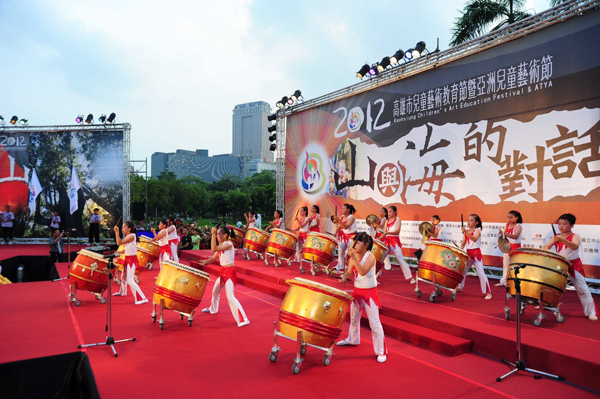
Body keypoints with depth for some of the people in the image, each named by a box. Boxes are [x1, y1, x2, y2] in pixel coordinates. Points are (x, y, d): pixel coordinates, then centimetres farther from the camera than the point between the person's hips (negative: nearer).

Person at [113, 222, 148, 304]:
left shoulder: (132, 236, -17)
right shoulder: (126, 237, 11)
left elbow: (119, 242, -27)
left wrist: (117, 232, -24)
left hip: (132, 259, -10)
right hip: (127, 259, 10)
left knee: (130, 280, -15)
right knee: (123, 277, 27)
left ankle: (142, 298, -17)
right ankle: (122, 292, 52)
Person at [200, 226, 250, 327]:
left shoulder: (228, 244, -18)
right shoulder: (221, 245, 11)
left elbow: (213, 249, -31)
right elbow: (213, 258, 14)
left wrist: (213, 234, -27)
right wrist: (205, 261, -5)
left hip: (229, 272, -10)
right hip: (223, 272, 10)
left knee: (230, 297, -16)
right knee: (215, 291, 26)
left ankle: (243, 319, -14)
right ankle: (212, 309, 52)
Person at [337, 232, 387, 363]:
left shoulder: (370, 257, -20)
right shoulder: (353, 256, 0)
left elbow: (363, 272, -35)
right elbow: (350, 273, 2)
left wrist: (354, 258, -40)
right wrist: (344, 276, -19)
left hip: (369, 292, -7)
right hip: (357, 291, 7)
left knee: (374, 322, -4)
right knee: (354, 318, 23)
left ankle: (381, 351, 6)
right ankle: (352, 339, 46)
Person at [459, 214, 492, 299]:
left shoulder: (478, 230, -7)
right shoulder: (466, 232, 8)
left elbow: (474, 239, -27)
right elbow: (463, 243, 9)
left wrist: (466, 232, -38)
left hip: (476, 253, -6)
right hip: (468, 253, 6)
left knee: (481, 273, -10)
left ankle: (488, 292, -3)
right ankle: (459, 287, 31)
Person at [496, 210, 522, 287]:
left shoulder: (518, 226, -13)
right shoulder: (507, 225, 7)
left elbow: (515, 236, -30)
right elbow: (504, 235, 12)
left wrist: (505, 234, -44)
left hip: (515, 247, -7)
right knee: (505, 265, 13)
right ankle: (503, 281, 21)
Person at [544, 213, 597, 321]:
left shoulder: (574, 236, -15)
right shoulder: (556, 236, 1)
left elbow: (575, 246, -37)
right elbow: (546, 246, -8)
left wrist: (562, 240, -53)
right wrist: (547, 251, -31)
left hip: (574, 265, -5)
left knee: (582, 289, -2)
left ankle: (590, 312, 7)